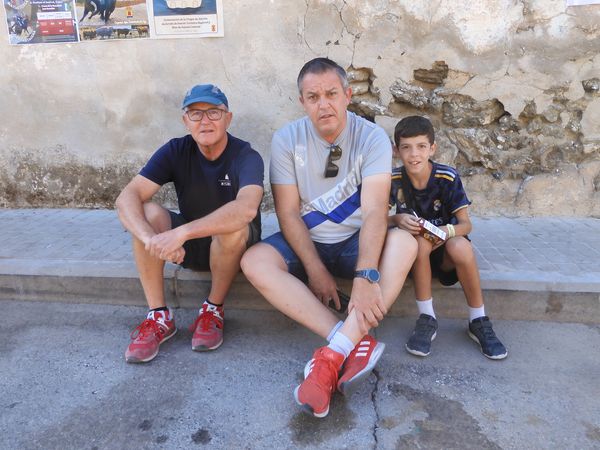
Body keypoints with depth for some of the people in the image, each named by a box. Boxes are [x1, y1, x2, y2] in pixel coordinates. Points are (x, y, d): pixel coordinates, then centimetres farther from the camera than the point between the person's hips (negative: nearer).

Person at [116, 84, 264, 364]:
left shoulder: (246, 156, -20)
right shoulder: (176, 151, -10)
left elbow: (246, 208, -42)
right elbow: (126, 199, -22)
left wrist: (181, 232, -48)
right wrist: (152, 239, -42)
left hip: (235, 246, -3)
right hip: (188, 246, 3)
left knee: (234, 226, -36)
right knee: (145, 212, -23)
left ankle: (213, 310, -11)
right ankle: (159, 317, -15)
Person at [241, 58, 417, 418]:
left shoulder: (372, 138, -12)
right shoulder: (287, 140, -8)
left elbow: (375, 210, -23)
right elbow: (288, 214, -9)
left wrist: (366, 276, -37)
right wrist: (316, 270, -19)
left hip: (355, 242, -1)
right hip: (305, 242, 2)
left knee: (405, 243, -31)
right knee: (254, 262, -27)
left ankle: (334, 354, -36)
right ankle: (357, 344, -33)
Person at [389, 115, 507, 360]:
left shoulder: (447, 177, -14)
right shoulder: (394, 179, -12)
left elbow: (466, 224, -12)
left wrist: (447, 231, -35)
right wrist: (397, 219, -31)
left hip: (444, 247, 0)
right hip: (413, 250, 0)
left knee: (460, 246, -34)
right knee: (420, 240, -35)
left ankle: (478, 321, -14)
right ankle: (427, 319, -22)